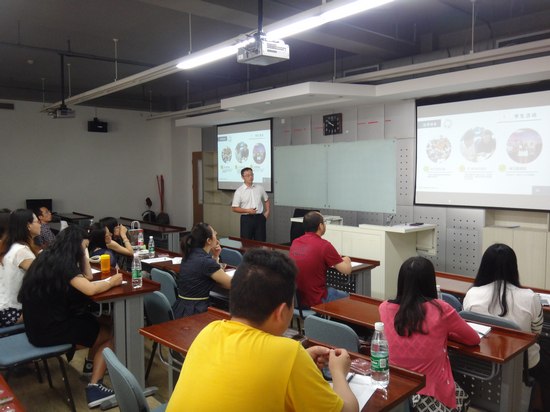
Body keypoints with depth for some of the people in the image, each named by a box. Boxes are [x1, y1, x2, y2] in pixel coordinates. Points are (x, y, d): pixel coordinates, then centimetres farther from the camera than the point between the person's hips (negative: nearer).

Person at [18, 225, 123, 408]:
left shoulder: (50, 257, 10)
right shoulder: (62, 261, -18)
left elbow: (87, 277, 15)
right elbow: (90, 289, -28)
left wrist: (82, 254, 11)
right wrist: (111, 281, -10)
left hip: (40, 324, 9)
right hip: (50, 330, -9)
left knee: (104, 323, 17)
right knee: (110, 333, 3)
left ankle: (92, 367, 32)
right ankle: (94, 388, 2)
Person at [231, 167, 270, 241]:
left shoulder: (260, 188, 9)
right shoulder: (239, 191, -2)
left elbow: (266, 200, 23)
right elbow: (234, 208, -3)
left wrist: (267, 211, 9)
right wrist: (247, 210, -15)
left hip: (259, 218, 3)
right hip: (246, 218, -3)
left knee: (261, 242, 5)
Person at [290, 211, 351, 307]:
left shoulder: (295, 242, 1)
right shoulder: (325, 245, -19)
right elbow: (347, 270, -12)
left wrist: (335, 258, 24)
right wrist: (346, 260, 11)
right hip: (315, 301, -7)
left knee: (332, 289, 30)